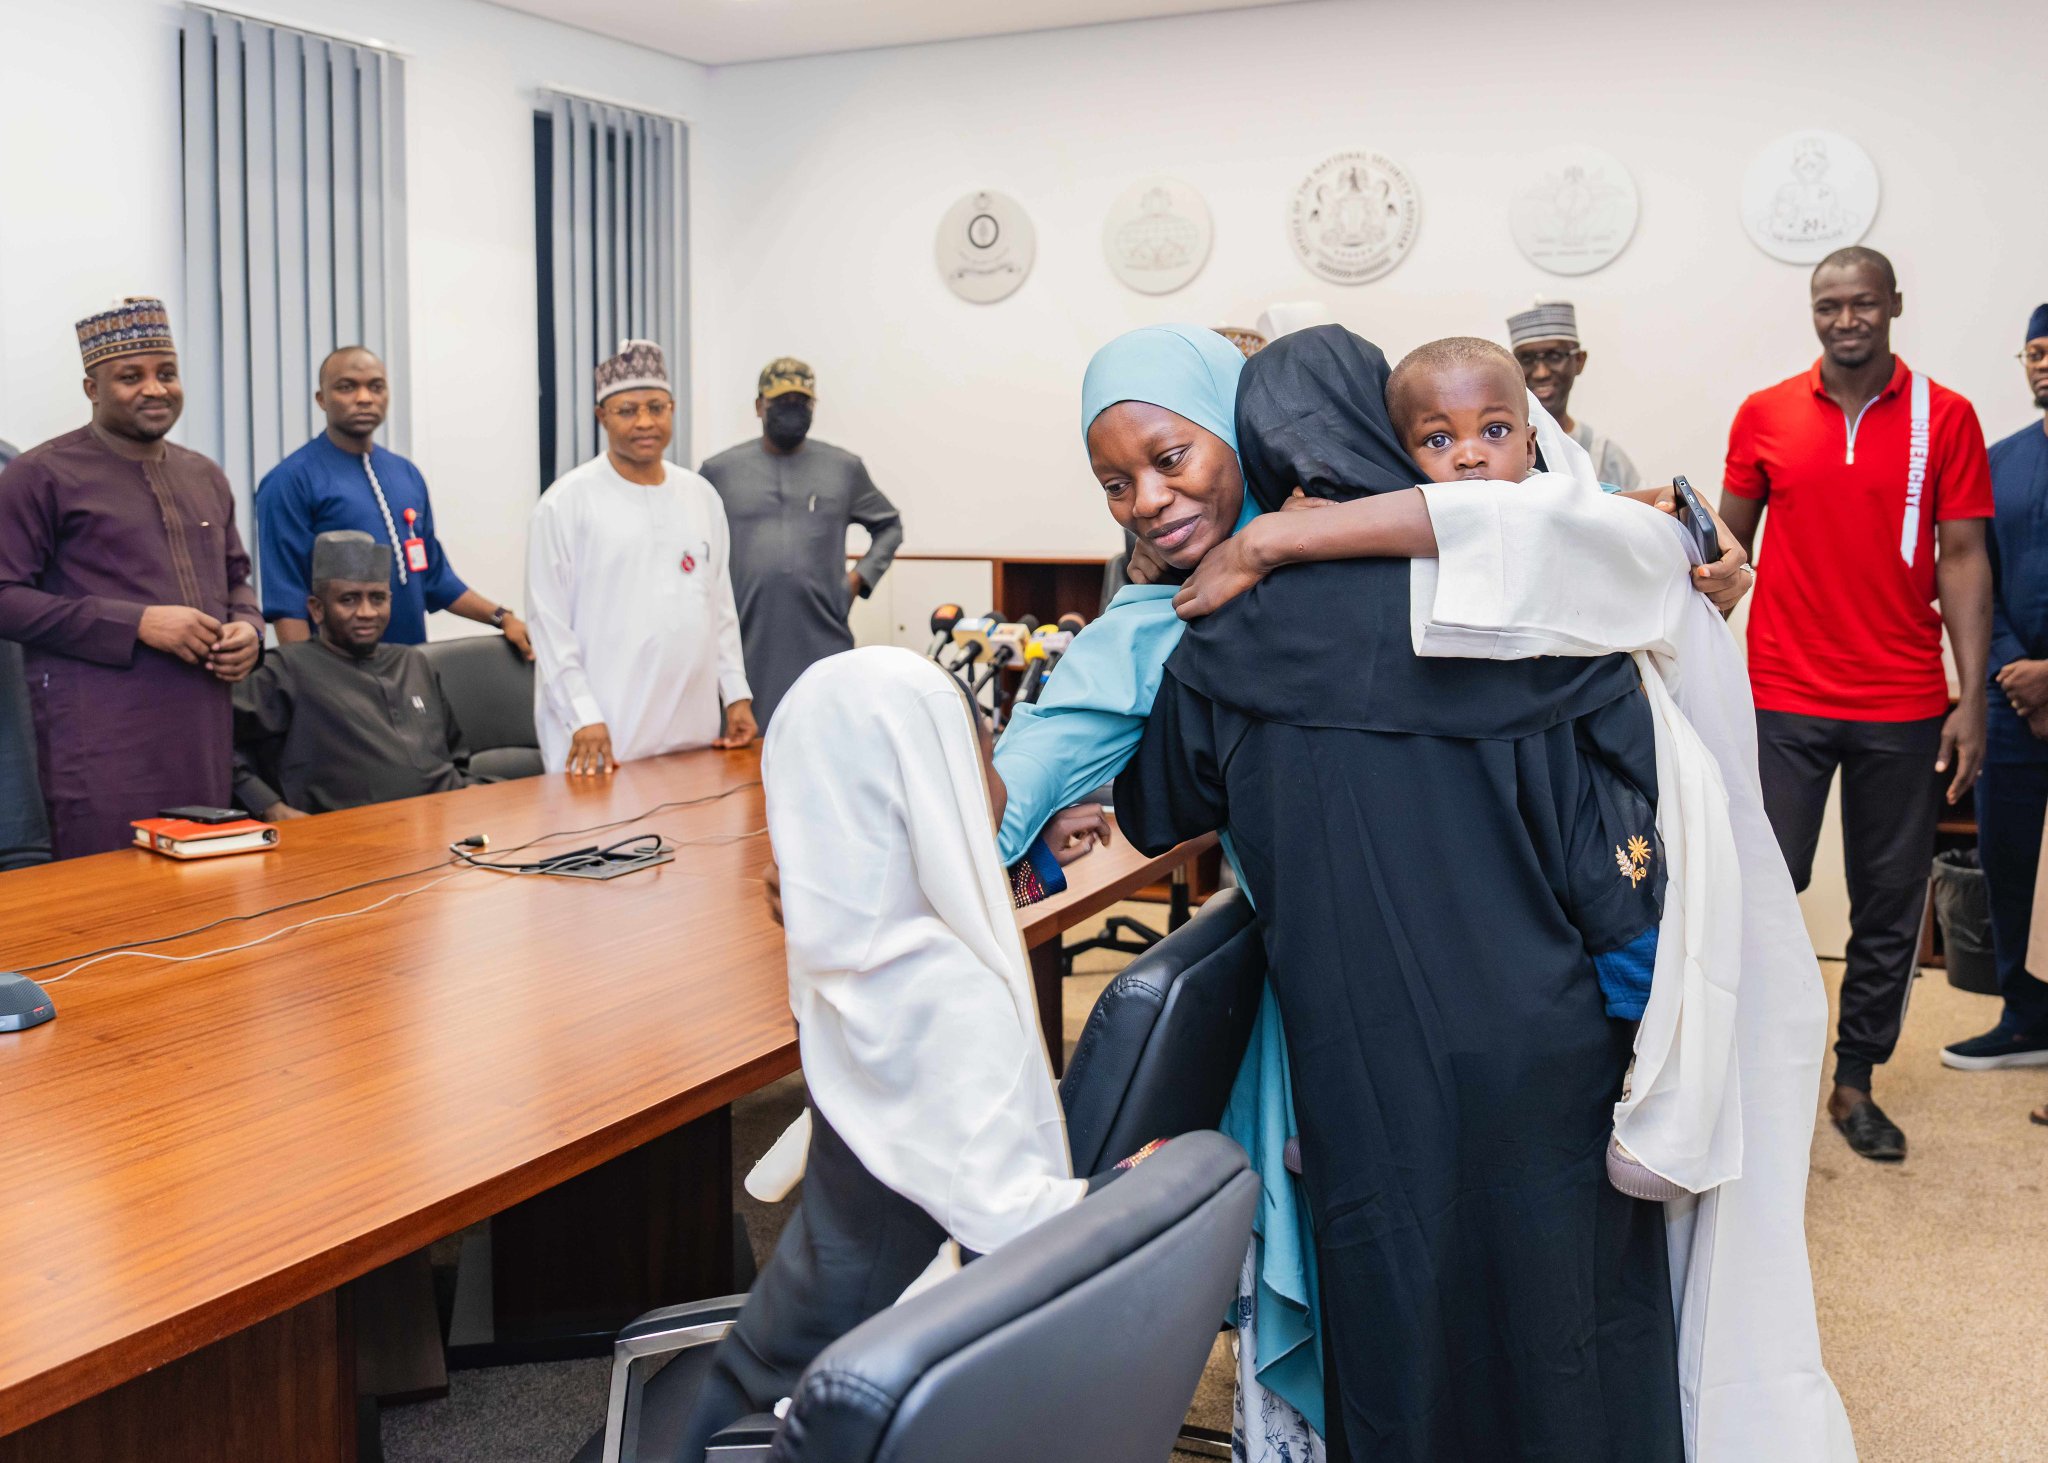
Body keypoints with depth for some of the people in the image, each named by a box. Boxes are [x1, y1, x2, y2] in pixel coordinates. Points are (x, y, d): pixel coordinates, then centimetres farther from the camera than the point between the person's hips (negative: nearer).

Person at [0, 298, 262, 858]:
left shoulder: (205, 476, 17)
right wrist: (136, 623, -16)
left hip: (205, 737, 6)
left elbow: (236, 576, 26)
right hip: (102, 745, -5)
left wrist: (248, 627, 3)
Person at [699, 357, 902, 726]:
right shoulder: (720, 471, 7)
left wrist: (861, 576, 6)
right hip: (747, 644, 0)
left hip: (825, 642, 1)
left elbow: (888, 526, 19)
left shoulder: (845, 468, 9)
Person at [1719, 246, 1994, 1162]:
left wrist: (1971, 699, -5)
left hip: (1904, 707, 1)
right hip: (1784, 702, 0)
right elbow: (1730, 540, 8)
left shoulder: (1945, 417, 1)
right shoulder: (1763, 415, 3)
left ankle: (1855, 1083, 23)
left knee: (1890, 901, 8)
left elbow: (1963, 558, 1)